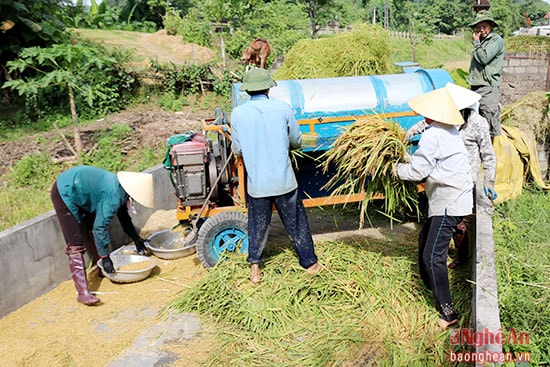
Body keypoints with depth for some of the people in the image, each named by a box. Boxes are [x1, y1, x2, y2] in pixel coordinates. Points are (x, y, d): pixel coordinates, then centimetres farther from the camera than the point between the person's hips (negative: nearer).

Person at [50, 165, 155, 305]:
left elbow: (123, 216, 16)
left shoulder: (120, 190, -1)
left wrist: (136, 238, 20)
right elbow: (100, 227, -27)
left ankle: (104, 270, 28)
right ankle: (82, 292, -13)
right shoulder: (113, 196, -29)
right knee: (75, 246, -13)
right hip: (64, 194, -10)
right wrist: (105, 257, -21)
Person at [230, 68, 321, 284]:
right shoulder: (283, 108, -5)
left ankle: (255, 270, 24)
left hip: (256, 183, 1)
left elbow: (237, 150, 2)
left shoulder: (238, 114, -4)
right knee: (296, 223, 14)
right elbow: (297, 142, 5)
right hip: (283, 181, 0)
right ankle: (310, 263, 28)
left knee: (257, 226, 18)